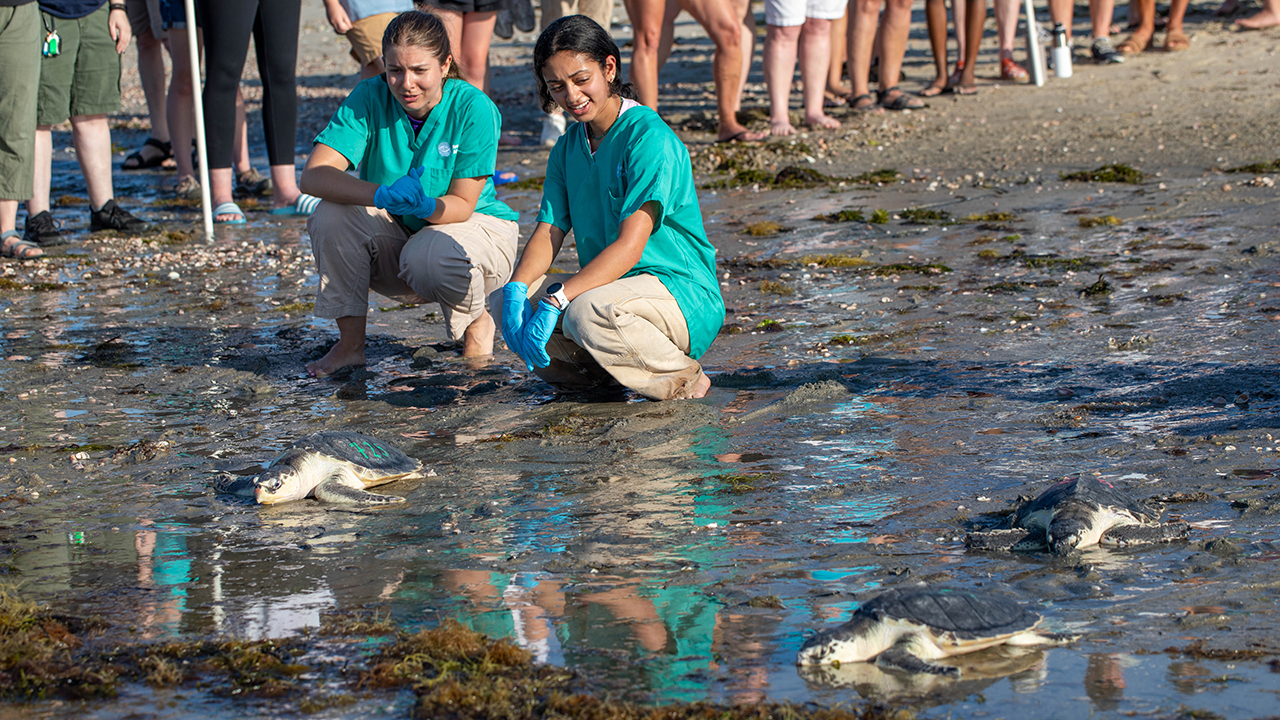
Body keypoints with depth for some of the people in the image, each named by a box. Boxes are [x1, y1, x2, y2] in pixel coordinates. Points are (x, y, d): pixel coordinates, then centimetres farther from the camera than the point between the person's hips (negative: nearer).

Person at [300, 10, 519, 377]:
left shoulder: (474, 108, -19)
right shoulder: (369, 98, -14)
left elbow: (462, 205, -19)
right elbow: (313, 175, -26)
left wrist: (425, 205, -43)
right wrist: (382, 195, -43)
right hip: (394, 240, 3)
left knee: (429, 256, -37)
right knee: (333, 214, -26)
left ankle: (477, 322, -1)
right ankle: (349, 345, -12)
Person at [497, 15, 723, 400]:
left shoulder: (650, 138, -15)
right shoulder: (568, 147, 10)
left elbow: (630, 246, -23)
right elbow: (548, 233, 3)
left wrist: (556, 299, -31)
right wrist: (517, 290, -19)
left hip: (682, 294, -7)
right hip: (609, 285, 7)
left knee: (589, 312, -37)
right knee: (503, 300, -12)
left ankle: (681, 380, -10)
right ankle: (600, 376, 3)